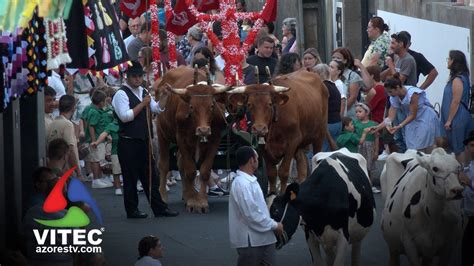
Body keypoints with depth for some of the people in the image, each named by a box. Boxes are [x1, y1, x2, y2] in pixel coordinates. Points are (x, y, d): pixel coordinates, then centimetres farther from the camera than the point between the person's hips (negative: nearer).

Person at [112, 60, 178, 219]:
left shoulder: (143, 92, 14)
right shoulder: (122, 94, -10)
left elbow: (158, 109, 17)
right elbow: (125, 116, -20)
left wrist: (164, 96, 1)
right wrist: (143, 104, -16)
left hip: (144, 142, 7)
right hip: (128, 142, -7)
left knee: (151, 176, 9)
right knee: (131, 177, 1)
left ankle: (159, 208, 13)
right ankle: (132, 210, 9)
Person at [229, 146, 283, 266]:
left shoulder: (250, 180, 14)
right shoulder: (242, 184, -19)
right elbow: (251, 214, -22)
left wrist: (273, 224, 7)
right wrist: (274, 225, -13)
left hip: (262, 238, 10)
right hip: (250, 241, -10)